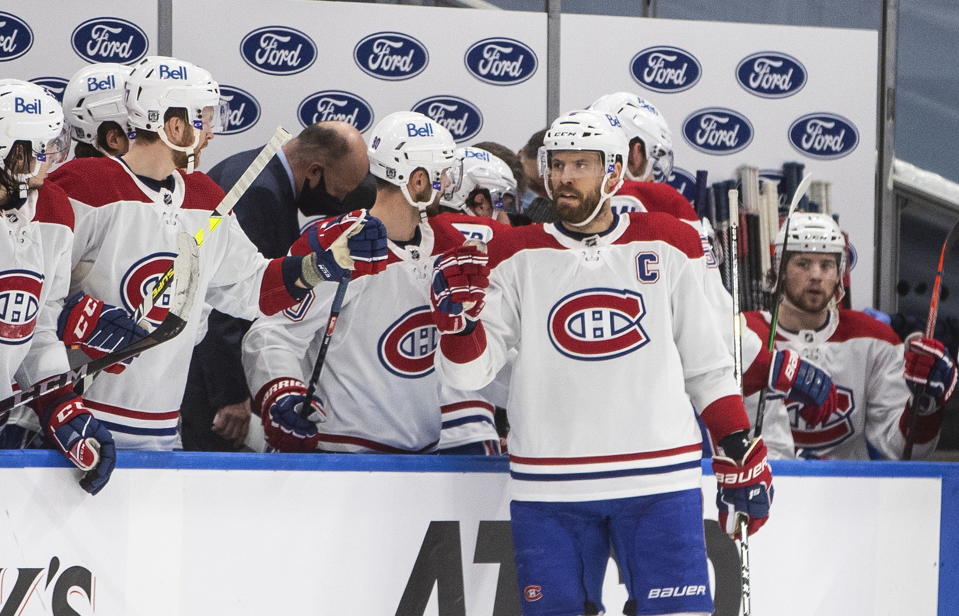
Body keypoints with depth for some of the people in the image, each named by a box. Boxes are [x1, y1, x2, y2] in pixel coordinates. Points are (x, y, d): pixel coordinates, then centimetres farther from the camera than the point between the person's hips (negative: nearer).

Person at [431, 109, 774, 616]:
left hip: (660, 480, 0)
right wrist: (457, 316, -19)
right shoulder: (516, 257, 5)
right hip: (548, 485, 0)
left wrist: (740, 450, 7)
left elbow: (706, 362, 12)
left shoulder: (669, 246, 7)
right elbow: (468, 371, 0)